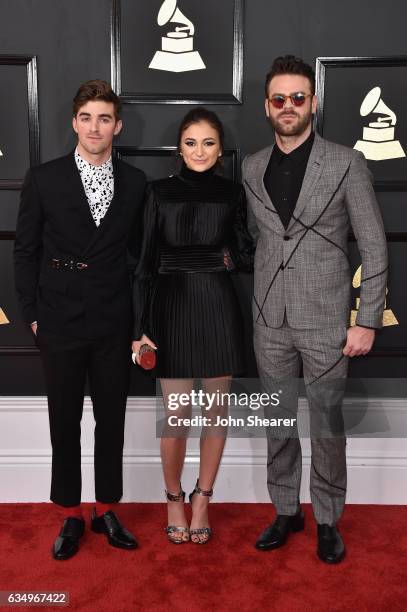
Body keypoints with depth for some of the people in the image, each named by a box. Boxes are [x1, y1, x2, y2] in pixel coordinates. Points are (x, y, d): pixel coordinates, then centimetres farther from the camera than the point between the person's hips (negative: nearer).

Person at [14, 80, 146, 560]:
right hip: (60, 323, -1)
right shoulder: (43, 179, -2)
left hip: (114, 324, 2)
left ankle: (106, 510, 29)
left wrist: (140, 315, 5)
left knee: (112, 419, 11)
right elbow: (26, 251, 1)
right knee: (64, 422, 10)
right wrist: (32, 314, -2)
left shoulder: (135, 182, 3)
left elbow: (138, 249, 8)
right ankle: (71, 516, 28)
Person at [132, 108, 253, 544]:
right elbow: (146, 263, -1)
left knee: (215, 411, 9)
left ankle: (202, 499, 28)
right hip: (172, 308, -1)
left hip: (218, 308, 2)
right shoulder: (161, 193, 0)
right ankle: (174, 499, 26)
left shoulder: (232, 193, 5)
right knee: (175, 414, 4)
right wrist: (142, 327, -5)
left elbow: (244, 258, 7)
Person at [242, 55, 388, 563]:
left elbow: (374, 248, -5)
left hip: (325, 320, -3)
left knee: (327, 425, 7)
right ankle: (286, 511, 32)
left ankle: (327, 520, 26)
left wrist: (367, 321, -8)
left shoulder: (346, 164, -5)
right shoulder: (251, 168, 6)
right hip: (270, 321, 4)